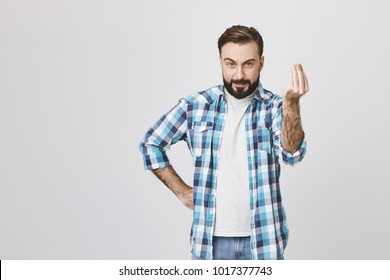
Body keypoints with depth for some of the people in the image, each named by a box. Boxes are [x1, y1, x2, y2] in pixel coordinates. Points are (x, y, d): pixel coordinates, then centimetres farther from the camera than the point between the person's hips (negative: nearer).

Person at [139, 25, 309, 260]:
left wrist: (291, 102, -38)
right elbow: (151, 144, 10)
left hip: (263, 241, -1)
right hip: (211, 240, 1)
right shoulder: (196, 105, -1)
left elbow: (292, 153, -22)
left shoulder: (275, 107, -4)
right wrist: (182, 191, 4)